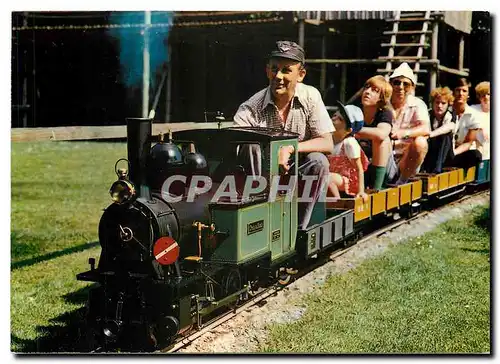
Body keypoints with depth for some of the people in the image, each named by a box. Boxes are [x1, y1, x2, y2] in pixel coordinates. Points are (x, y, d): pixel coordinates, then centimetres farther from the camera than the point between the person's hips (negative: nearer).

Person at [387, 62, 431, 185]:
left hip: (406, 162, 0)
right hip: (385, 162, 0)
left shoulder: (417, 105, 0)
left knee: (420, 142, -28)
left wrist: (405, 133, -37)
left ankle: (401, 182, -13)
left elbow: (426, 129, -18)